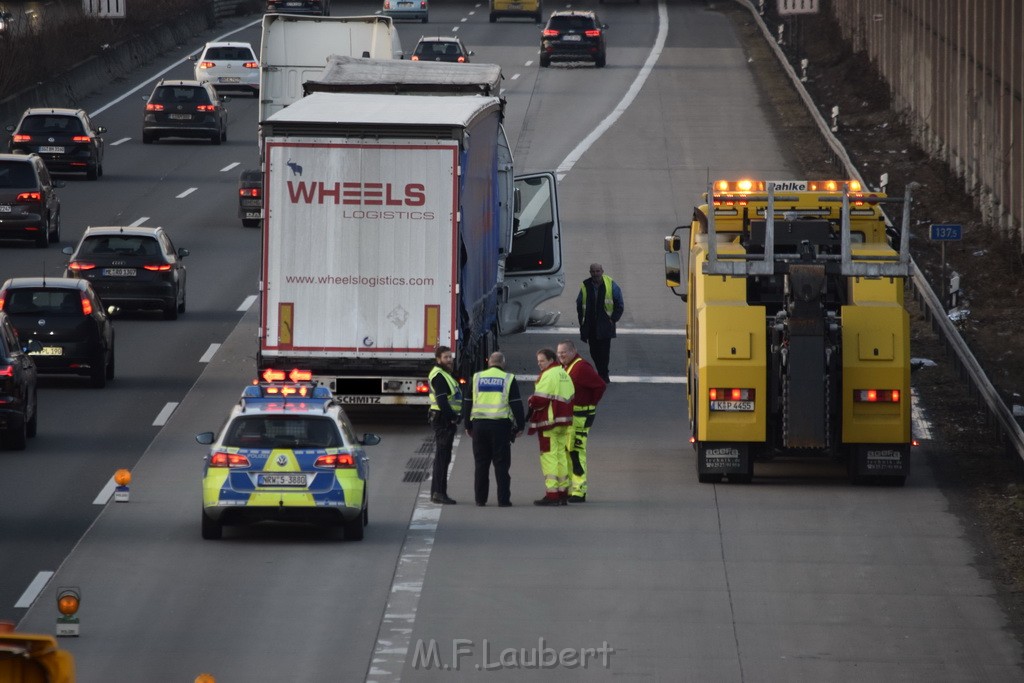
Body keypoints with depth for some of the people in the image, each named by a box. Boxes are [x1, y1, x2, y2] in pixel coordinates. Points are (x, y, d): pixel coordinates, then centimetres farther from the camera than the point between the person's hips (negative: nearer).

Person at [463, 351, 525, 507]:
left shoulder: (476, 378, 7)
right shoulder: (508, 379, 0)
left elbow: (468, 404, 11)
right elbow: (516, 404, -2)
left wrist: (468, 426, 18)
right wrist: (520, 425, 5)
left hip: (479, 424, 2)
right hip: (501, 425, -2)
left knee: (481, 464, 8)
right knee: (501, 464, 1)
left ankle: (480, 499, 9)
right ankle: (503, 499, -2)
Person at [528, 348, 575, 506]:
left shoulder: (548, 375, -13)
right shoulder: (564, 375, 16)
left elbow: (540, 399, -20)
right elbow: (570, 398, 18)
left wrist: (531, 402, 1)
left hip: (550, 422, -9)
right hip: (565, 422, 9)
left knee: (549, 456, -7)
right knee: (561, 456, 14)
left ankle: (551, 494, -10)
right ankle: (563, 492, 17)